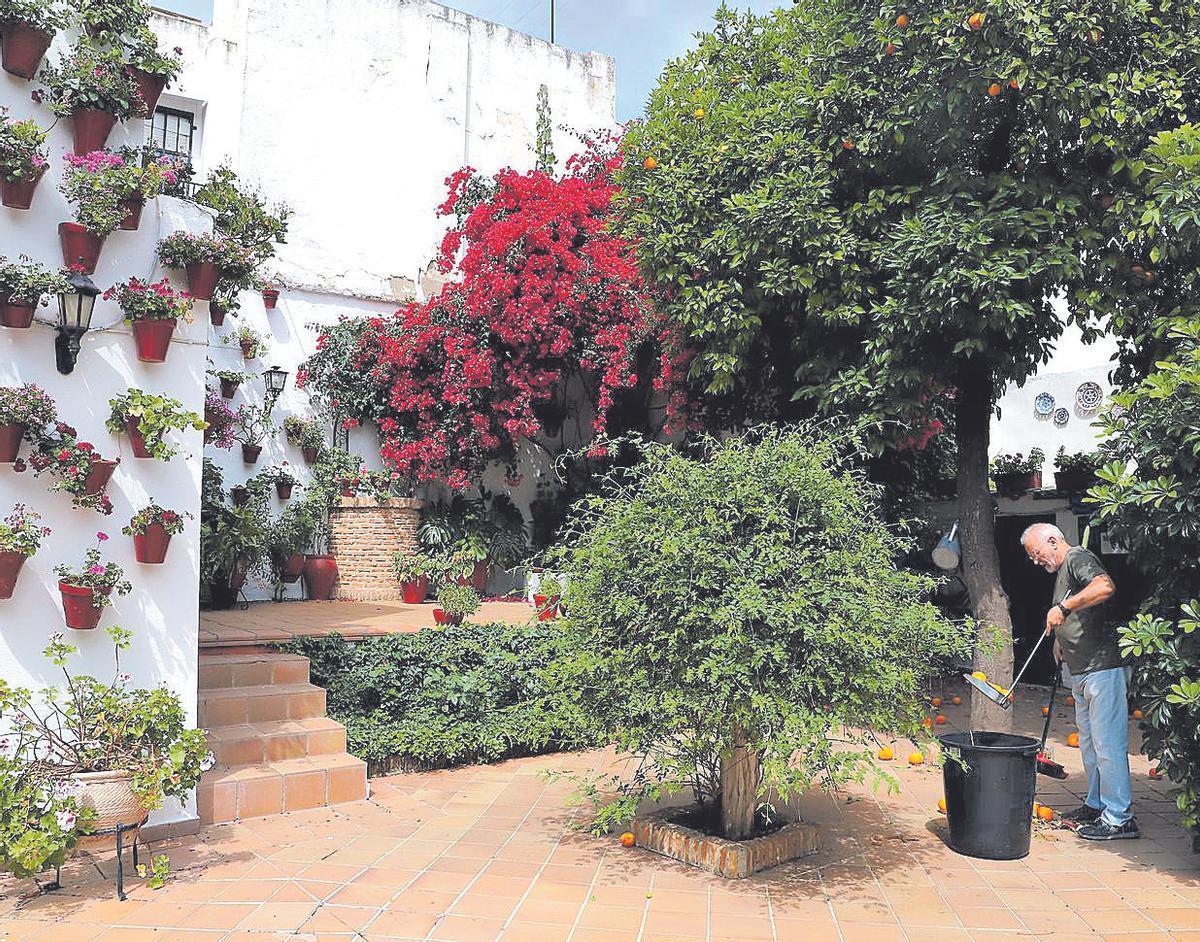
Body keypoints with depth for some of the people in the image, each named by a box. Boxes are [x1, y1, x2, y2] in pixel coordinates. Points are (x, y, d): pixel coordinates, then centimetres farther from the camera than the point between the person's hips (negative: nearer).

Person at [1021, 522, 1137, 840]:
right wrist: (1059, 641, 17)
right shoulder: (1062, 571, 20)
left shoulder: (1078, 558, -11)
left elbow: (1105, 587, -32)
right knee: (1089, 742, 18)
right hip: (1081, 671, 11)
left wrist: (1063, 607, -31)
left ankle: (1119, 819, -1)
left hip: (1103, 667, -11)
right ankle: (1096, 805, 29)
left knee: (1107, 743, -7)